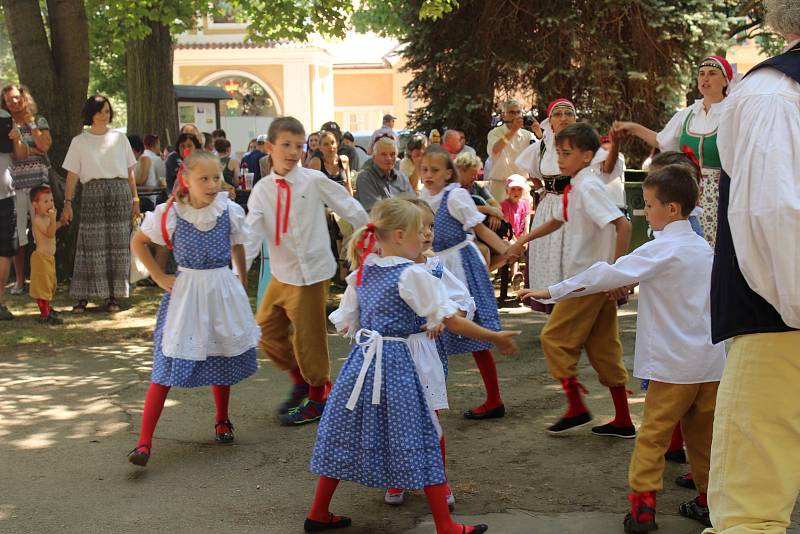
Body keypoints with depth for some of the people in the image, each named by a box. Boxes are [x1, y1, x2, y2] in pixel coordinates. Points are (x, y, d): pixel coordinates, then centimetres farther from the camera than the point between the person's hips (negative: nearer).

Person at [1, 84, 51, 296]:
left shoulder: (39, 121, 9)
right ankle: (19, 280, 10)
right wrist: (33, 150, -8)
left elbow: (45, 146, -6)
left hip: (39, 181, 0)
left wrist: (30, 123, -5)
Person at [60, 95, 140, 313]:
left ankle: (112, 295, 7)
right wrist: (68, 203, -4)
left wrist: (135, 200, 8)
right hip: (93, 193, -2)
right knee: (91, 244, -6)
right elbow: (72, 175, 4)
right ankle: (82, 296, 0)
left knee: (118, 245, 0)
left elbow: (130, 173, 13)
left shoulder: (119, 138, 12)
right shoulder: (79, 141, 8)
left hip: (120, 193, 2)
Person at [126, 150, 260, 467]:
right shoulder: (168, 214, -9)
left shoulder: (230, 211, -4)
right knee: (167, 366, -8)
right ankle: (144, 443, -8)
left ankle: (222, 421, 40)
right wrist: (159, 277, -2)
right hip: (185, 291, -2)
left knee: (221, 358, 15)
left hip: (223, 290, 2)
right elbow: (138, 242, 5)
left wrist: (242, 283, 17)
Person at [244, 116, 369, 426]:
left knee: (307, 336, 2)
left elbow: (350, 209, -2)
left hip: (311, 272, -5)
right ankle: (300, 380, 34)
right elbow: (252, 233, -3)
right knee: (267, 332, 12)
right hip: (281, 273, 6)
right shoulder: (262, 190, 1)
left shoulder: (314, 181, -10)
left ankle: (318, 395, 22)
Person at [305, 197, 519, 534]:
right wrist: (496, 338, -6)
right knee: (420, 443, 0)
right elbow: (452, 321, -13)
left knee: (345, 437, 15)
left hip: (361, 361, 7)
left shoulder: (362, 273, 9)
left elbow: (348, 324, 15)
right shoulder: (413, 275, -11)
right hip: (396, 366, -7)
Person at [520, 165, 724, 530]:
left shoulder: (662, 250, -14)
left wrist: (550, 292, -15)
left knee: (653, 435, 1)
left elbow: (607, 276, -18)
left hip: (674, 365, -7)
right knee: (703, 435, 15)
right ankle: (709, 503, 21)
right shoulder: (703, 247, 10)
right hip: (712, 362, 7)